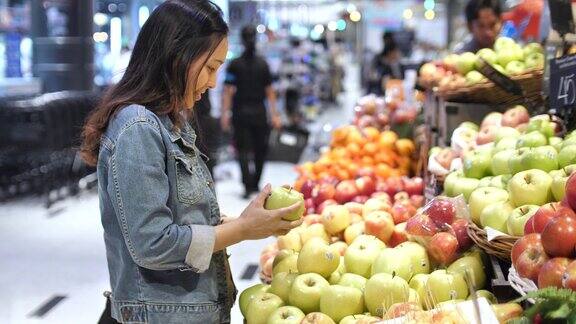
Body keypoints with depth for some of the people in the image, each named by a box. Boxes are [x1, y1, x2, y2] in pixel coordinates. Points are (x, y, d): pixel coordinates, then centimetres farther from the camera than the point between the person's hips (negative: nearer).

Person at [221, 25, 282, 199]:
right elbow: (269, 91, 5)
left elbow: (228, 91, -8)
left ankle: (248, 186, -11)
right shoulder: (263, 64, 2)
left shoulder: (235, 64, -5)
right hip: (259, 113, 2)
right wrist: (274, 114, 9)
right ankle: (255, 184, 21)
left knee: (243, 150, 0)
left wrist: (225, 114, -6)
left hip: (240, 113, -2)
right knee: (260, 149, 13)